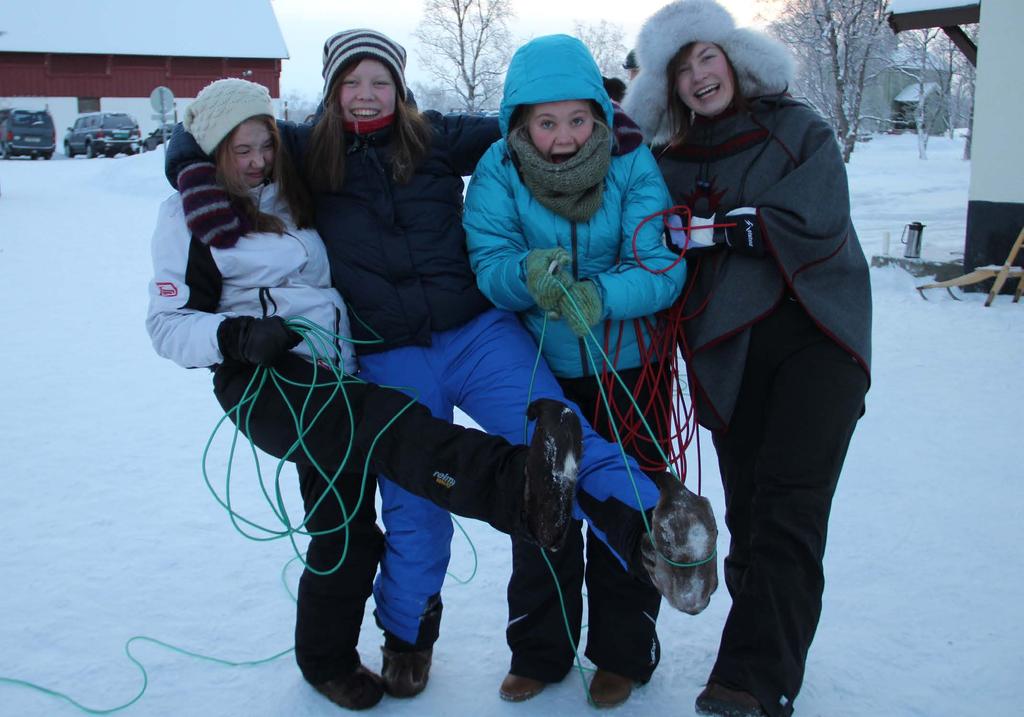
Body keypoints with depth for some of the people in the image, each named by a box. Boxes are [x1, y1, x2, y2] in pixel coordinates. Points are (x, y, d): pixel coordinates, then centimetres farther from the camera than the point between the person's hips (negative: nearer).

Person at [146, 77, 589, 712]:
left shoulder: (297, 191, 18)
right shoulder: (190, 214, 6)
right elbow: (169, 322, 1)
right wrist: (238, 333, -20)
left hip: (334, 372, 6)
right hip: (263, 379, -6)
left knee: (347, 523, 4)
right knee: (381, 422, -34)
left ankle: (328, 658, 26)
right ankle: (517, 488, -58)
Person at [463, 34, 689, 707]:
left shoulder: (633, 164, -16)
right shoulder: (498, 170, -13)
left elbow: (661, 266, -21)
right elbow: (489, 265, -18)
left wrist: (599, 295, -40)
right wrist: (530, 274, -40)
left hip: (629, 367, -1)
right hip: (539, 369, 1)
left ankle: (622, 653, 29)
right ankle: (539, 651, 31)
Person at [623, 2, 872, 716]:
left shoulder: (799, 130, 4)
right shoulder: (670, 163, 12)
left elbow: (819, 224, -10)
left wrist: (711, 229, -8)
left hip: (816, 335, -3)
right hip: (728, 354, 3)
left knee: (789, 507, -12)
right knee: (748, 512, 3)